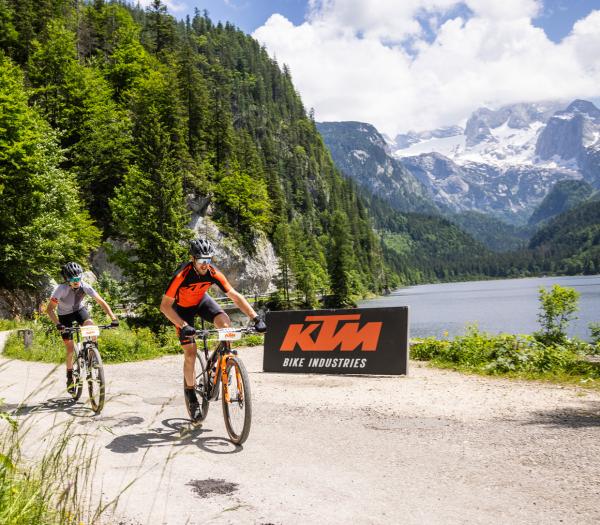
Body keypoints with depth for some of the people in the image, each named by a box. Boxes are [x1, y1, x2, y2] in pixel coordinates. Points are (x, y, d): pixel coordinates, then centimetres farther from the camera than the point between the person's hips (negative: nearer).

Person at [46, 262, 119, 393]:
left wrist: (113, 318, -37)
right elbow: (50, 309, -30)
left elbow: (101, 301, -26)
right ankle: (70, 377, 15)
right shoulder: (61, 289, -32)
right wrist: (57, 324, -46)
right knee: (70, 348, -2)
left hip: (79, 310, 1)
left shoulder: (84, 286, -27)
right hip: (65, 315, -1)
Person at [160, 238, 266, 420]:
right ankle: (191, 394, 12)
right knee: (190, 353, -8)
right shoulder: (181, 276, -35)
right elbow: (165, 305, -34)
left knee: (225, 322, -27)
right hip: (182, 307, -3)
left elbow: (235, 296, -23)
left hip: (201, 300, 3)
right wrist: (183, 326, -47)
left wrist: (255, 318, -32)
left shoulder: (213, 273, -26)